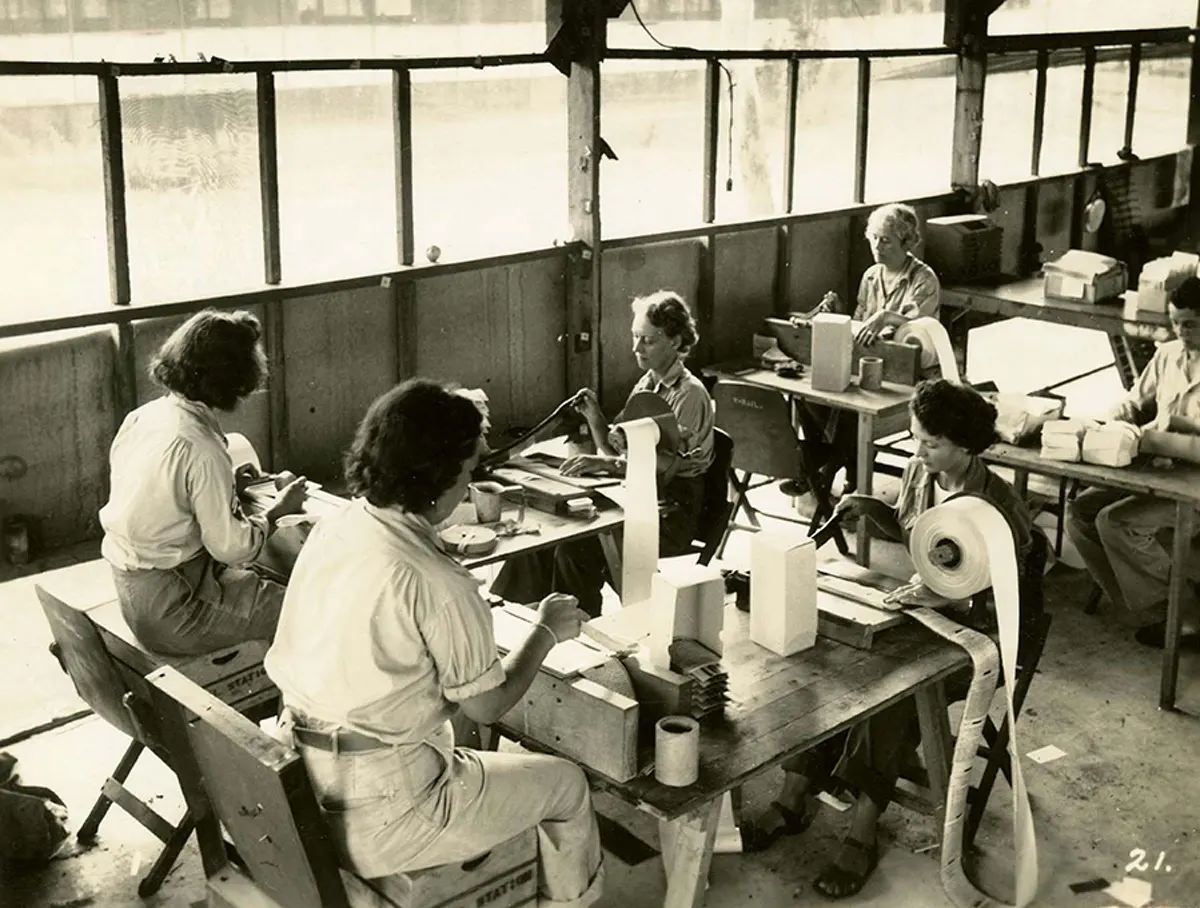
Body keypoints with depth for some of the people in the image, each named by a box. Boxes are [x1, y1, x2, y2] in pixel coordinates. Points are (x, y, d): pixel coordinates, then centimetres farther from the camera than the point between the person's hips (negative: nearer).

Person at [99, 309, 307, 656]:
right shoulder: (201, 448, -25)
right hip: (169, 611, -9)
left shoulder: (140, 417, 0)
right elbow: (232, 547, -19)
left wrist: (227, 487, 13)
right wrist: (279, 509, -3)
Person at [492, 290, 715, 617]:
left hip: (671, 512, -7)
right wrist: (594, 416, -1)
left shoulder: (690, 394, -11)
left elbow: (668, 468, -19)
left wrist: (608, 464, -28)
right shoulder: (645, 386, 14)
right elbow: (617, 452, 14)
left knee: (575, 548, -28)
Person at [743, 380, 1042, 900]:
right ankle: (791, 803, -13)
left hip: (970, 633, -6)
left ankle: (862, 837, -23)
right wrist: (868, 508, 3)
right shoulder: (920, 473, 1)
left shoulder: (996, 508, -20)